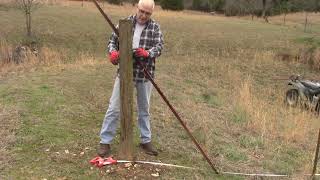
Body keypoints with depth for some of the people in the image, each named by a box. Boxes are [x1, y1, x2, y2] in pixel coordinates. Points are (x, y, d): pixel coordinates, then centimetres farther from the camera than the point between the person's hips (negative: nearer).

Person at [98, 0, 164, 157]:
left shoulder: (155, 27, 1)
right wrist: (112, 52, -20)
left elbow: (159, 46, -10)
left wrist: (147, 53, -31)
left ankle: (146, 141, 30)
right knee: (114, 108, 1)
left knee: (144, 109, 15)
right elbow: (112, 41, 3)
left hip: (145, 75, 1)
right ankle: (105, 142, 13)